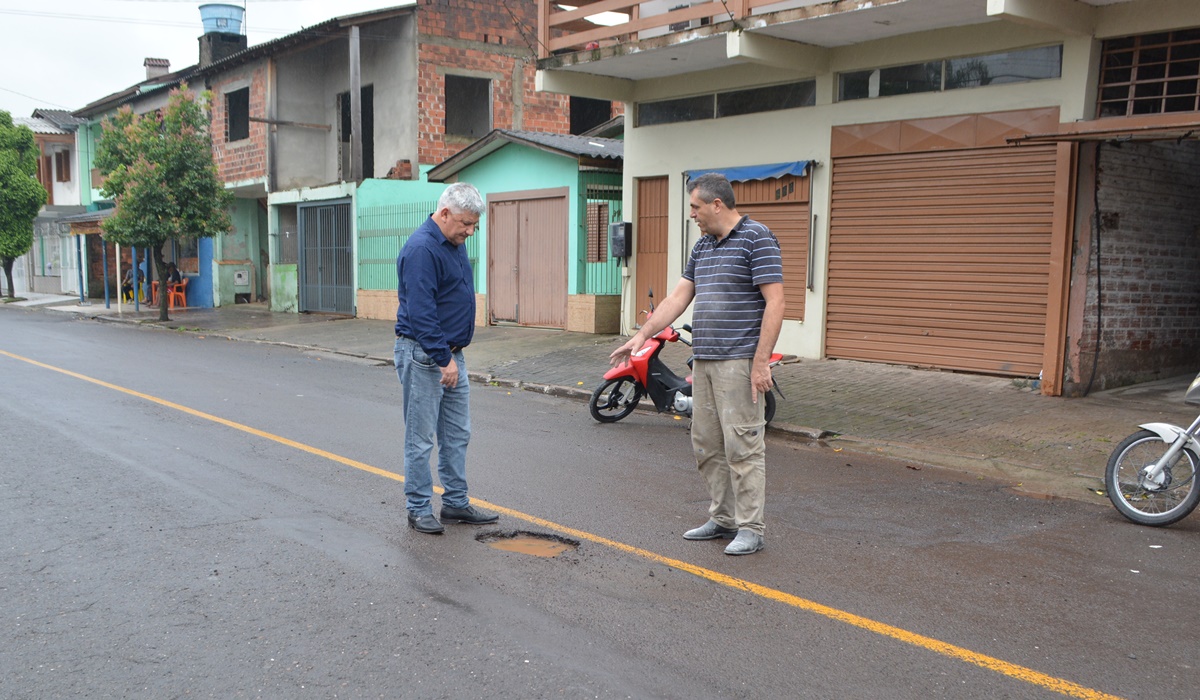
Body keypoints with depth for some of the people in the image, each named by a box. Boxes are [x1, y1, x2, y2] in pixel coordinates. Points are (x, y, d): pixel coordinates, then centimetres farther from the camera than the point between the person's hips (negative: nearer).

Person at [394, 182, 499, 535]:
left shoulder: (454, 243, 11)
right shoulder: (421, 248, -19)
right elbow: (421, 312, -24)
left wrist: (452, 355, 17)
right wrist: (444, 359, -23)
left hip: (452, 353, 9)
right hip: (423, 356, -9)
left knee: (457, 435, 13)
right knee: (421, 439, 1)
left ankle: (456, 503, 23)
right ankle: (419, 509, 12)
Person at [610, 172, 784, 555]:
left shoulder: (757, 238, -9)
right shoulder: (702, 246, 16)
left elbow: (775, 303, -14)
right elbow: (677, 298, 19)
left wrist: (761, 362, -19)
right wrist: (641, 337, 15)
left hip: (738, 363, -9)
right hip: (704, 362, 9)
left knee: (743, 445, -5)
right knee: (706, 445, 11)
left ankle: (750, 528, 3)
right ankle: (722, 519, 22)